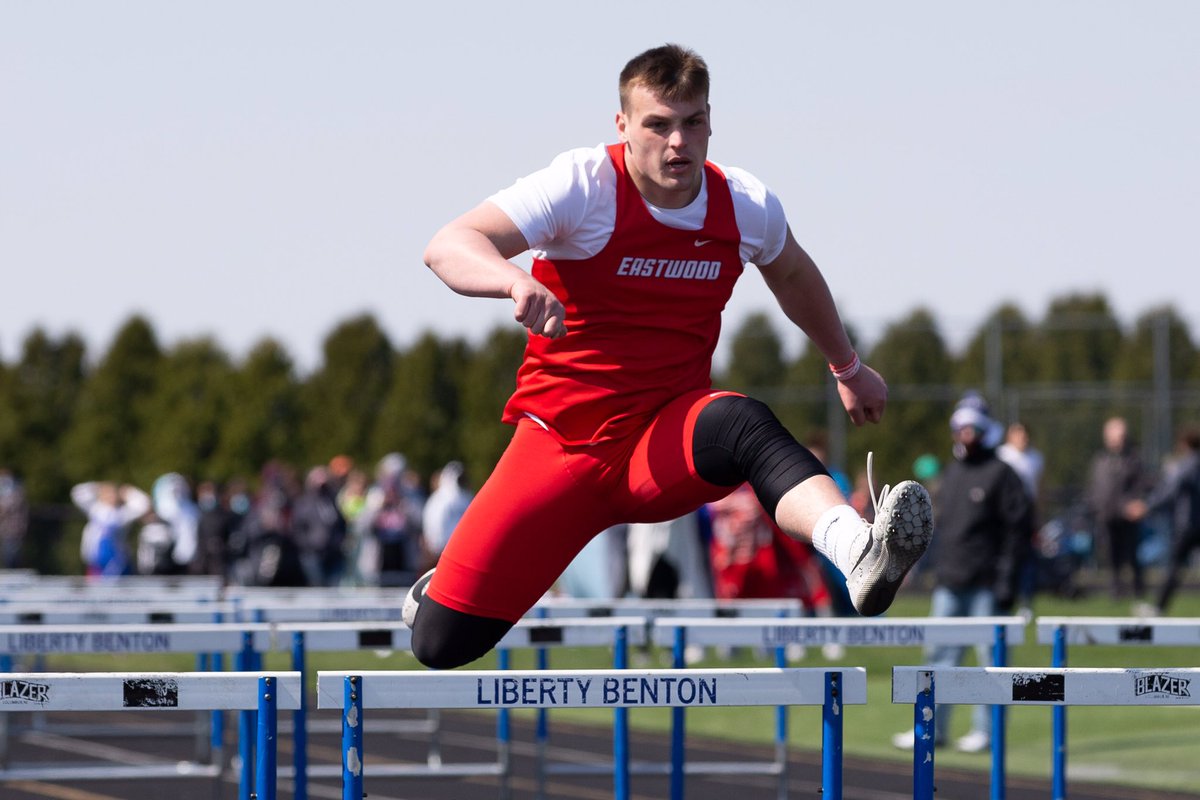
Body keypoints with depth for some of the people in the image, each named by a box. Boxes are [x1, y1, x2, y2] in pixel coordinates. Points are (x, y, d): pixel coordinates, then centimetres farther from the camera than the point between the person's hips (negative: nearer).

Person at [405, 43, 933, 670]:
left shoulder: (747, 206, 1)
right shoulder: (583, 185, -12)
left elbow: (794, 277, 26)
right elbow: (448, 246, -24)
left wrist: (848, 367, 39)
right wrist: (515, 281, -45)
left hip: (668, 449, 1)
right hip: (561, 440, -1)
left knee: (741, 423, -36)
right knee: (442, 643, -8)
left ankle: (858, 552, -62)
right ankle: (444, 588, 32)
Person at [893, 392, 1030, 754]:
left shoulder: (1000, 474, -5)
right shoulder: (950, 474, 17)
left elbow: (1017, 527, -8)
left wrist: (1006, 578, -13)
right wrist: (937, 572, 16)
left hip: (985, 585, -7)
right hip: (949, 584, 7)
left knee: (990, 656, -1)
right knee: (941, 654, 6)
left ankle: (986, 729, 4)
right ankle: (932, 727, 9)